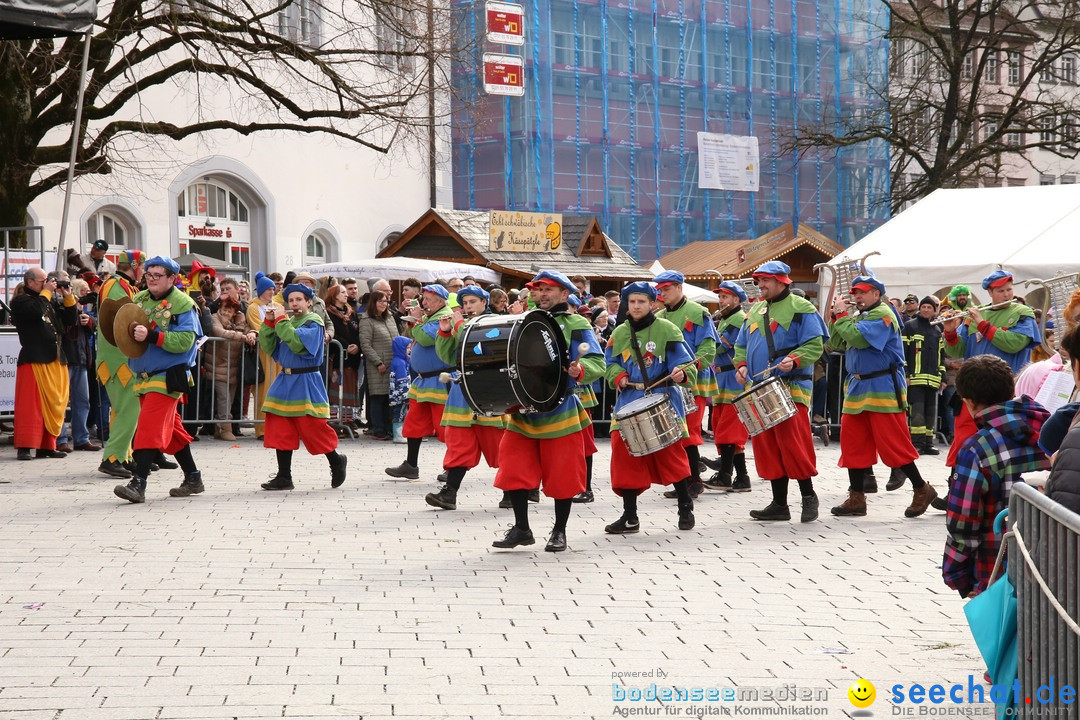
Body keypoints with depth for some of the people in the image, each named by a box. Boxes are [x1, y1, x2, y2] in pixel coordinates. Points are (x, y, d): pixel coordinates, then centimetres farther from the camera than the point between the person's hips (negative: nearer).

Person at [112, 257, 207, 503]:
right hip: (143, 376, 8)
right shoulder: (139, 300, 12)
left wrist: (151, 336, -27)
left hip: (167, 377, -8)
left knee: (150, 427, -15)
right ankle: (193, 479, 24)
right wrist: (128, 333, -4)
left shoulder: (182, 305, -9)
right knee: (170, 429, 13)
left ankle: (138, 484, -19)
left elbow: (184, 341, -20)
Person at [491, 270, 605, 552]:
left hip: (560, 411, -4)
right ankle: (521, 528, 11)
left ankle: (559, 532, 15)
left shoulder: (576, 325, -1)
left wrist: (579, 370, -31)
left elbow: (597, 363, -11)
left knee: (561, 474, 1)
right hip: (522, 410, 5)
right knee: (514, 470, 0)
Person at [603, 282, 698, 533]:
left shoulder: (667, 330, -3)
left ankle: (685, 508, 17)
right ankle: (630, 517, 6)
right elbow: (609, 364, 17)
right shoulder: (619, 334, 11)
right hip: (628, 403, 4)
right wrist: (617, 376, -4)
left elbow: (685, 362, -7)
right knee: (625, 456, -2)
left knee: (671, 454, -2)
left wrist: (681, 374, -29)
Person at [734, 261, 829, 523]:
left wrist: (794, 360, -25)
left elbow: (815, 344, -10)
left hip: (791, 388, -7)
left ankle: (808, 496, 4)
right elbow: (741, 345, 24)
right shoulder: (755, 310, 19)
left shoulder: (800, 309, -3)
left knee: (793, 444, -11)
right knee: (767, 446, 6)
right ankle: (779, 504, 12)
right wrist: (741, 365, 5)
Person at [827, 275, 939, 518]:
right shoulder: (859, 316, 17)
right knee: (853, 443, 6)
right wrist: (837, 314, 2)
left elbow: (857, 338, -24)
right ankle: (856, 499, 10)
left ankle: (922, 490, 6)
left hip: (883, 390, -9)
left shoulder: (882, 315, -12)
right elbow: (835, 341, 13)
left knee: (893, 444, -7)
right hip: (857, 388, 9)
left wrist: (841, 314, -13)